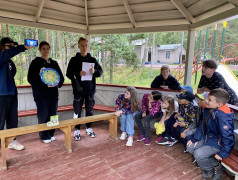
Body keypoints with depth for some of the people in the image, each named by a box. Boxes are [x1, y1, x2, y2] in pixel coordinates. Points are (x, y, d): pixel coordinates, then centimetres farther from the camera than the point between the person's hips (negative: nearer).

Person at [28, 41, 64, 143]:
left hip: (53, 93, 4)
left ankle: (51, 134, 23)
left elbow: (61, 76, 16)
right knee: (43, 115, -2)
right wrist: (45, 85, -17)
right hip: (41, 94, -4)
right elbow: (30, 78, -6)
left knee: (53, 115, 8)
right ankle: (44, 136, 14)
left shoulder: (54, 63, 15)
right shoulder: (36, 62, 1)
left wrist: (58, 83, -7)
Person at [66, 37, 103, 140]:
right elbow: (68, 74, -1)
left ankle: (89, 128, 27)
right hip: (78, 90, -2)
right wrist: (78, 74, -19)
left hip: (90, 89, 2)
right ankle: (77, 130, 17)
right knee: (77, 111, 3)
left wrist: (94, 71, -14)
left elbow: (100, 71, 8)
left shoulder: (93, 60, 8)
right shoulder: (74, 60, 2)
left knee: (89, 110, 11)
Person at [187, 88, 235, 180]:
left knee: (198, 154, -23)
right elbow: (203, 125, 5)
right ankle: (215, 165, 11)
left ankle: (209, 171, 11)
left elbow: (227, 136, -28)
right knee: (190, 147, 3)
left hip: (218, 142, -9)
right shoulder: (208, 109, -5)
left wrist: (223, 153, -18)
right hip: (208, 137, 9)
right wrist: (195, 138, 4)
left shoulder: (222, 116, -32)